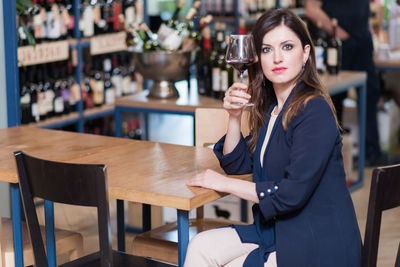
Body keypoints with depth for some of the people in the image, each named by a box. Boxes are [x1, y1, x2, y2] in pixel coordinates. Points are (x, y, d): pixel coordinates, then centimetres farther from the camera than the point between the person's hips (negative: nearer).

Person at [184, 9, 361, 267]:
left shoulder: (314, 111, -19)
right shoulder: (271, 106, 9)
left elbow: (293, 193, -24)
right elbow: (237, 163, 16)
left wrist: (224, 183, -13)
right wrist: (235, 117, -2)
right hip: (278, 229, 8)